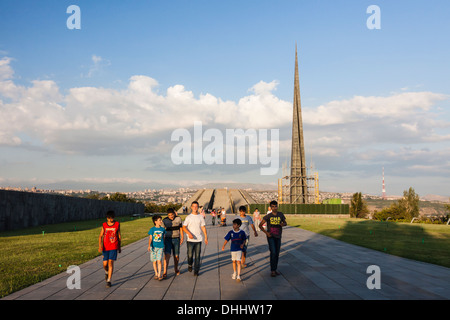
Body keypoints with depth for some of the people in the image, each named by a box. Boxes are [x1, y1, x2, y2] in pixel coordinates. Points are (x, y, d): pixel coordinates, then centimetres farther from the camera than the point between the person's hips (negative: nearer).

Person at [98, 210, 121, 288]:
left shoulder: (117, 224, 0)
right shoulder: (104, 225, 3)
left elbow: (119, 236, 9)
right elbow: (100, 236, 2)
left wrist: (119, 247, 12)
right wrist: (100, 246, -13)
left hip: (114, 247, -2)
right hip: (105, 247, 2)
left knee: (111, 262, -12)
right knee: (105, 264, 3)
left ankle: (108, 281, -5)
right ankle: (107, 272, 38)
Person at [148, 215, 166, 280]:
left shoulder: (162, 229, 4)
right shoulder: (152, 229, -3)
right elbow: (150, 238, -4)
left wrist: (164, 245, 23)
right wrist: (149, 246, -15)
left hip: (160, 247, 0)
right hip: (153, 247, 0)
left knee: (159, 261, -10)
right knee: (154, 261, 7)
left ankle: (159, 275, -5)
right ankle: (156, 274, 21)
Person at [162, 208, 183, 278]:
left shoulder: (178, 219, 1)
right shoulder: (165, 220, -3)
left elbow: (181, 228, 8)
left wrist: (182, 237, 0)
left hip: (176, 239, 2)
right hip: (168, 239, -1)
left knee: (176, 256, 8)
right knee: (167, 255, -14)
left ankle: (176, 269, 31)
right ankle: (165, 272, -16)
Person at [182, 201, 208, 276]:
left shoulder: (200, 217, 8)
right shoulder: (188, 217, 2)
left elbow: (203, 227, 11)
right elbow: (184, 227, -1)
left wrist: (206, 237, 4)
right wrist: (189, 233, -18)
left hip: (198, 239, 1)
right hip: (190, 240, -1)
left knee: (197, 256, 0)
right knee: (190, 255, -1)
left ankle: (196, 271, 8)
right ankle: (190, 265, 29)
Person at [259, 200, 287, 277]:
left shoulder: (281, 215, 2)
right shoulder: (268, 216, -7)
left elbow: (285, 223, 15)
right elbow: (260, 225, -1)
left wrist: (283, 224, -9)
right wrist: (266, 232, -11)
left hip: (278, 237, 4)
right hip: (270, 237, -4)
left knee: (277, 254, 9)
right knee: (273, 252, -14)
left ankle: (275, 269, 21)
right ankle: (272, 270, -9)